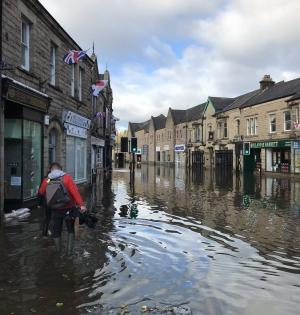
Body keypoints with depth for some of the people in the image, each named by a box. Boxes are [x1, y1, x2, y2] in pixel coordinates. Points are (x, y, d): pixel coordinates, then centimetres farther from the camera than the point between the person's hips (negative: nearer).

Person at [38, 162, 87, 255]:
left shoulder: (46, 181, 0)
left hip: (55, 210, 2)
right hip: (69, 208, -1)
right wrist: (81, 204, -24)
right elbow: (75, 191, -19)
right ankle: (69, 250, 13)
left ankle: (58, 251, 26)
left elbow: (41, 193, 13)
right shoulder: (67, 178, -9)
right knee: (70, 230, 17)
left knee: (56, 231, 17)